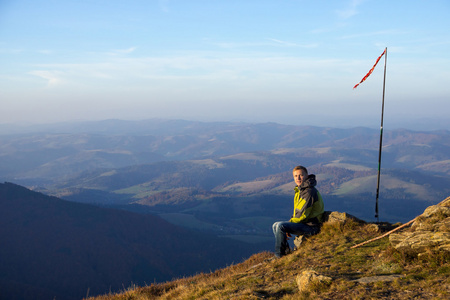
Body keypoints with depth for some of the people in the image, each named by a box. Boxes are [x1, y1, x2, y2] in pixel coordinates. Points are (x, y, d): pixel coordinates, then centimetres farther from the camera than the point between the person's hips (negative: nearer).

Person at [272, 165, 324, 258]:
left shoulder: (309, 191, -19)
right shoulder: (300, 190, 13)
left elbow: (302, 214, -22)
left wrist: (290, 223, -10)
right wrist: (291, 221, 6)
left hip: (311, 226, -10)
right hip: (303, 222, 11)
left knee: (280, 226, -25)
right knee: (275, 226, 12)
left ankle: (279, 256, -15)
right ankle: (286, 249, 12)